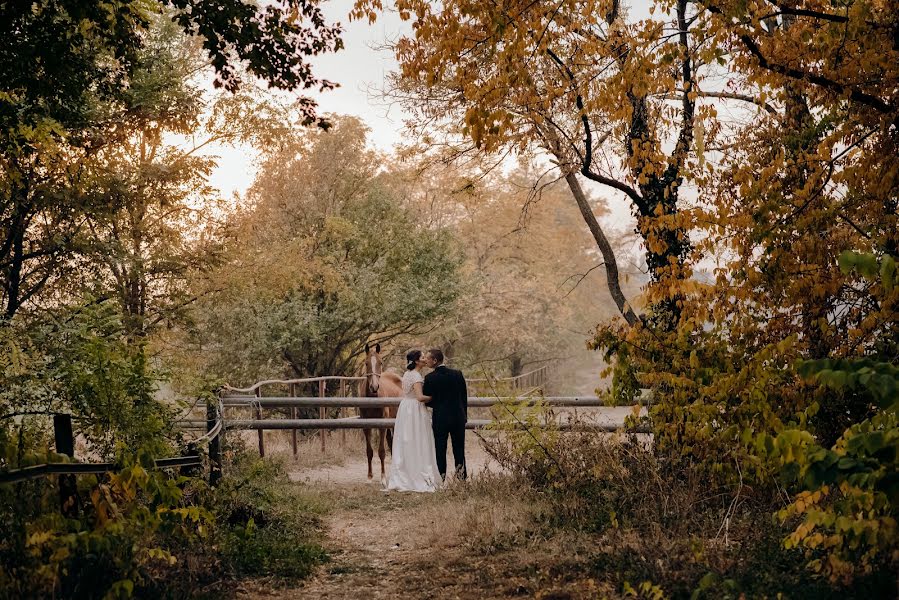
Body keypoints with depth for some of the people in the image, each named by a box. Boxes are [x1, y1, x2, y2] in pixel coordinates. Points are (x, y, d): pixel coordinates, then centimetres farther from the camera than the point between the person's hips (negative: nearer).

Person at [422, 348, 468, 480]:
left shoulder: (430, 378, -11)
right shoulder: (458, 374, -1)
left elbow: (426, 400, -5)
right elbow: (464, 397, 6)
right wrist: (464, 415, 15)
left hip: (440, 418, -3)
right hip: (458, 416, 3)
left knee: (440, 449, 6)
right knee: (459, 448, 12)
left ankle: (441, 478, 7)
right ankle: (462, 476, 13)